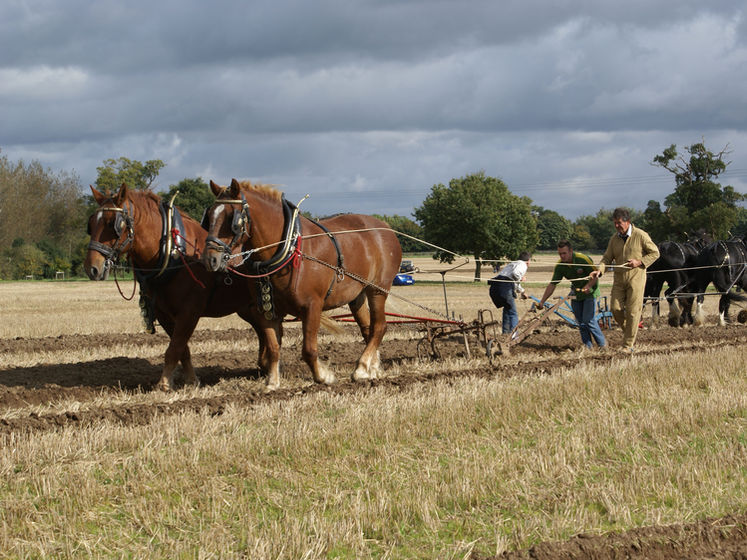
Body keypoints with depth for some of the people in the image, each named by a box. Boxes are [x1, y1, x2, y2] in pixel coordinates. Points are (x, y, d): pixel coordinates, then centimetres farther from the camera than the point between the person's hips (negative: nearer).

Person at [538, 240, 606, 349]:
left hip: (589, 292, -5)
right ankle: (588, 345, 10)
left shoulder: (583, 259, -23)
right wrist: (542, 301, -11)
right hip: (576, 293, 5)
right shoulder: (560, 265, -9)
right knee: (580, 321, 1)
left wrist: (588, 286, -32)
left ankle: (602, 344, 3)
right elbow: (552, 284, -6)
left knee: (588, 320, -12)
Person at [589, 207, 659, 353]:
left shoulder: (640, 235, -5)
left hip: (636, 277, -5)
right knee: (616, 309, -3)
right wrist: (600, 270, -11)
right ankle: (628, 332, 23)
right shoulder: (614, 239, 9)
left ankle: (628, 345, 2)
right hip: (619, 278, 5)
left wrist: (639, 262, -12)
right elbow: (607, 258, 9)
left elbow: (655, 253, 1)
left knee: (632, 311, -4)